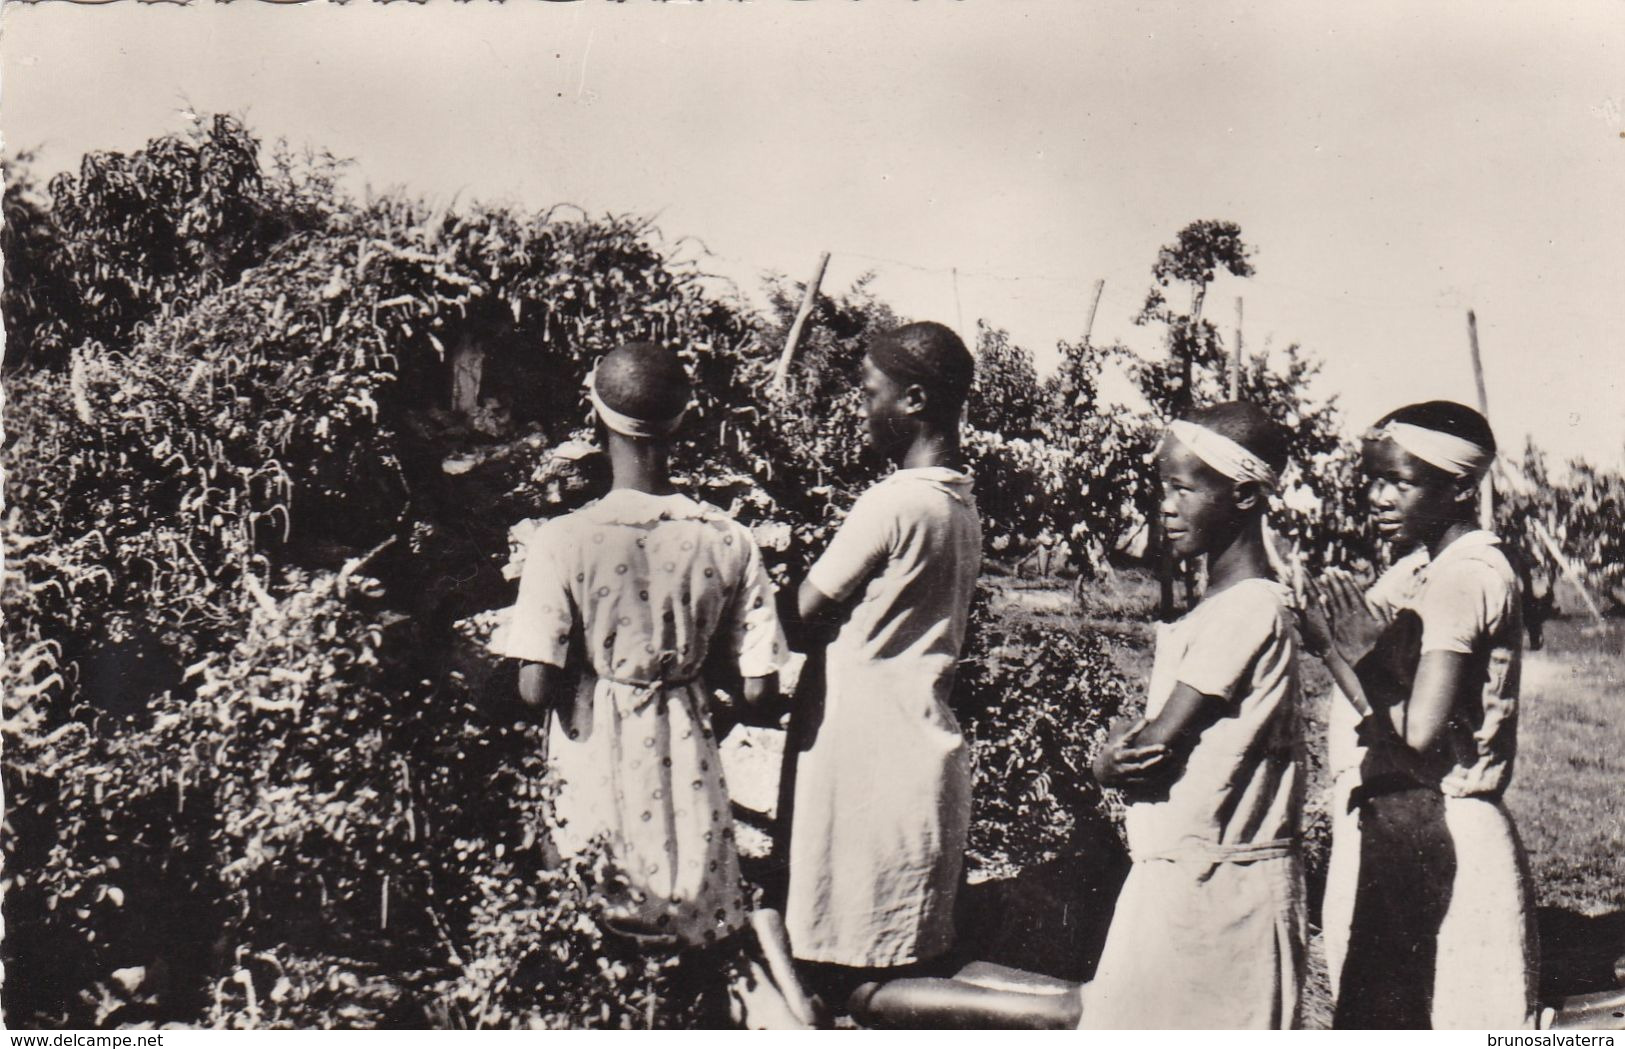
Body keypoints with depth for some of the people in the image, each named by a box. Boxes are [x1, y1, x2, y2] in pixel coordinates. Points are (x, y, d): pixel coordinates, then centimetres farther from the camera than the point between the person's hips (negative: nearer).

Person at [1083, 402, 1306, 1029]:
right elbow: (1154, 739, 12)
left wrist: (1113, 757, -1)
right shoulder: (1216, 608, 13)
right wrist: (1119, 748, -7)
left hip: (1214, 886, -9)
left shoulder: (1251, 610, -17)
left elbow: (1158, 746, -19)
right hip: (1174, 876, 9)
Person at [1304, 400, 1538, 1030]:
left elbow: (1419, 740, -24)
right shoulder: (1416, 568, 11)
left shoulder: (1467, 576, -17)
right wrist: (1334, 639, -4)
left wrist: (1348, 651, -14)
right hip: (1384, 829, 9)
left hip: (1436, 842, -9)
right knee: (1374, 1018, 17)